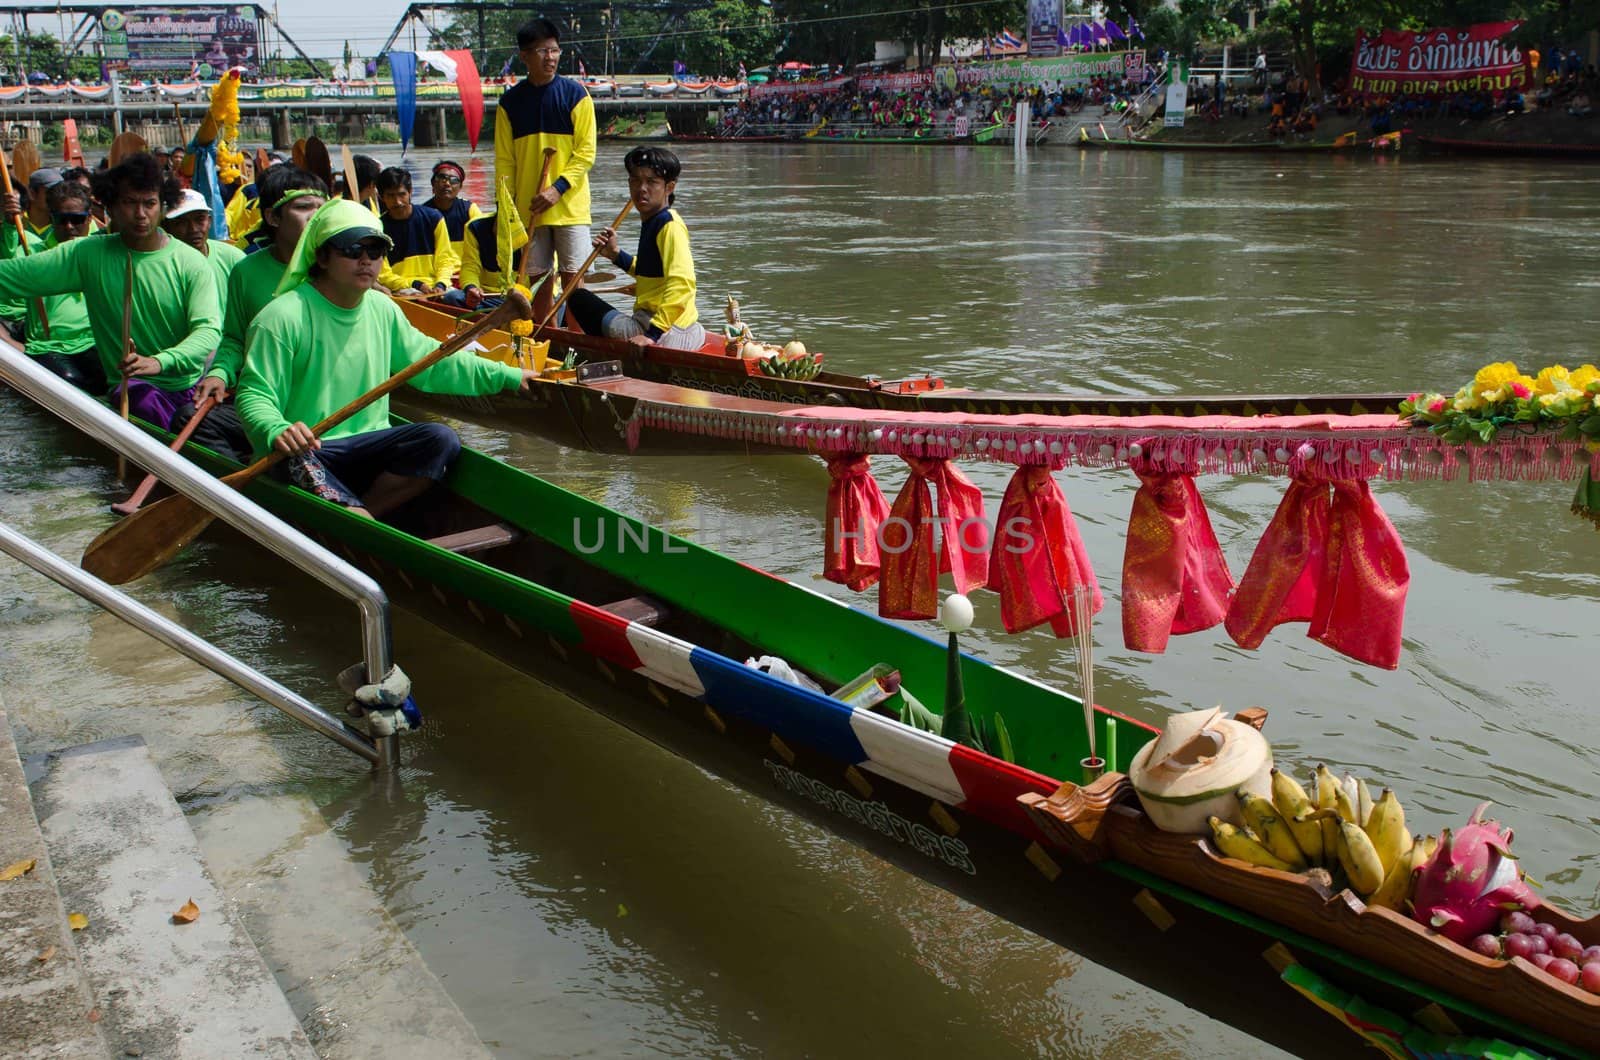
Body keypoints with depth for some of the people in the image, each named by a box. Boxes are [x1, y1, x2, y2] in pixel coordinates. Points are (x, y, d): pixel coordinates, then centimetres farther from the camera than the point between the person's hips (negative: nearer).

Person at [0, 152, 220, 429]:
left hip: (193, 384, 1)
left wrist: (159, 361, -31)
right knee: (143, 404, -34)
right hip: (135, 386, -1)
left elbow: (208, 330, -13)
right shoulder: (88, 255, 4)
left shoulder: (191, 263, 0)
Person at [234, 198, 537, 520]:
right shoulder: (283, 317, -11)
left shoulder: (383, 309, 11)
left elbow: (431, 361, 20)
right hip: (303, 451, -6)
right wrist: (277, 431, -37)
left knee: (441, 439, -18)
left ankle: (354, 516, -20)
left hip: (366, 445, 6)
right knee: (298, 464, -40)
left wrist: (506, 376, 17)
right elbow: (254, 394, -14)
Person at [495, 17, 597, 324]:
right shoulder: (510, 102, 6)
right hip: (528, 209, 3)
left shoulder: (575, 95, -1)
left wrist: (557, 189, -15)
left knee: (573, 278, -4)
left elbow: (585, 153, -4)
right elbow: (504, 161, 7)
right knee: (538, 280, 6)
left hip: (569, 205, -2)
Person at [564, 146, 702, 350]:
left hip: (668, 333, -11)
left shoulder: (670, 226, -17)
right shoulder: (652, 221, 14)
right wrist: (616, 254, 16)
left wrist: (653, 335, -33)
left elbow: (681, 284, -28)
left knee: (578, 298, -2)